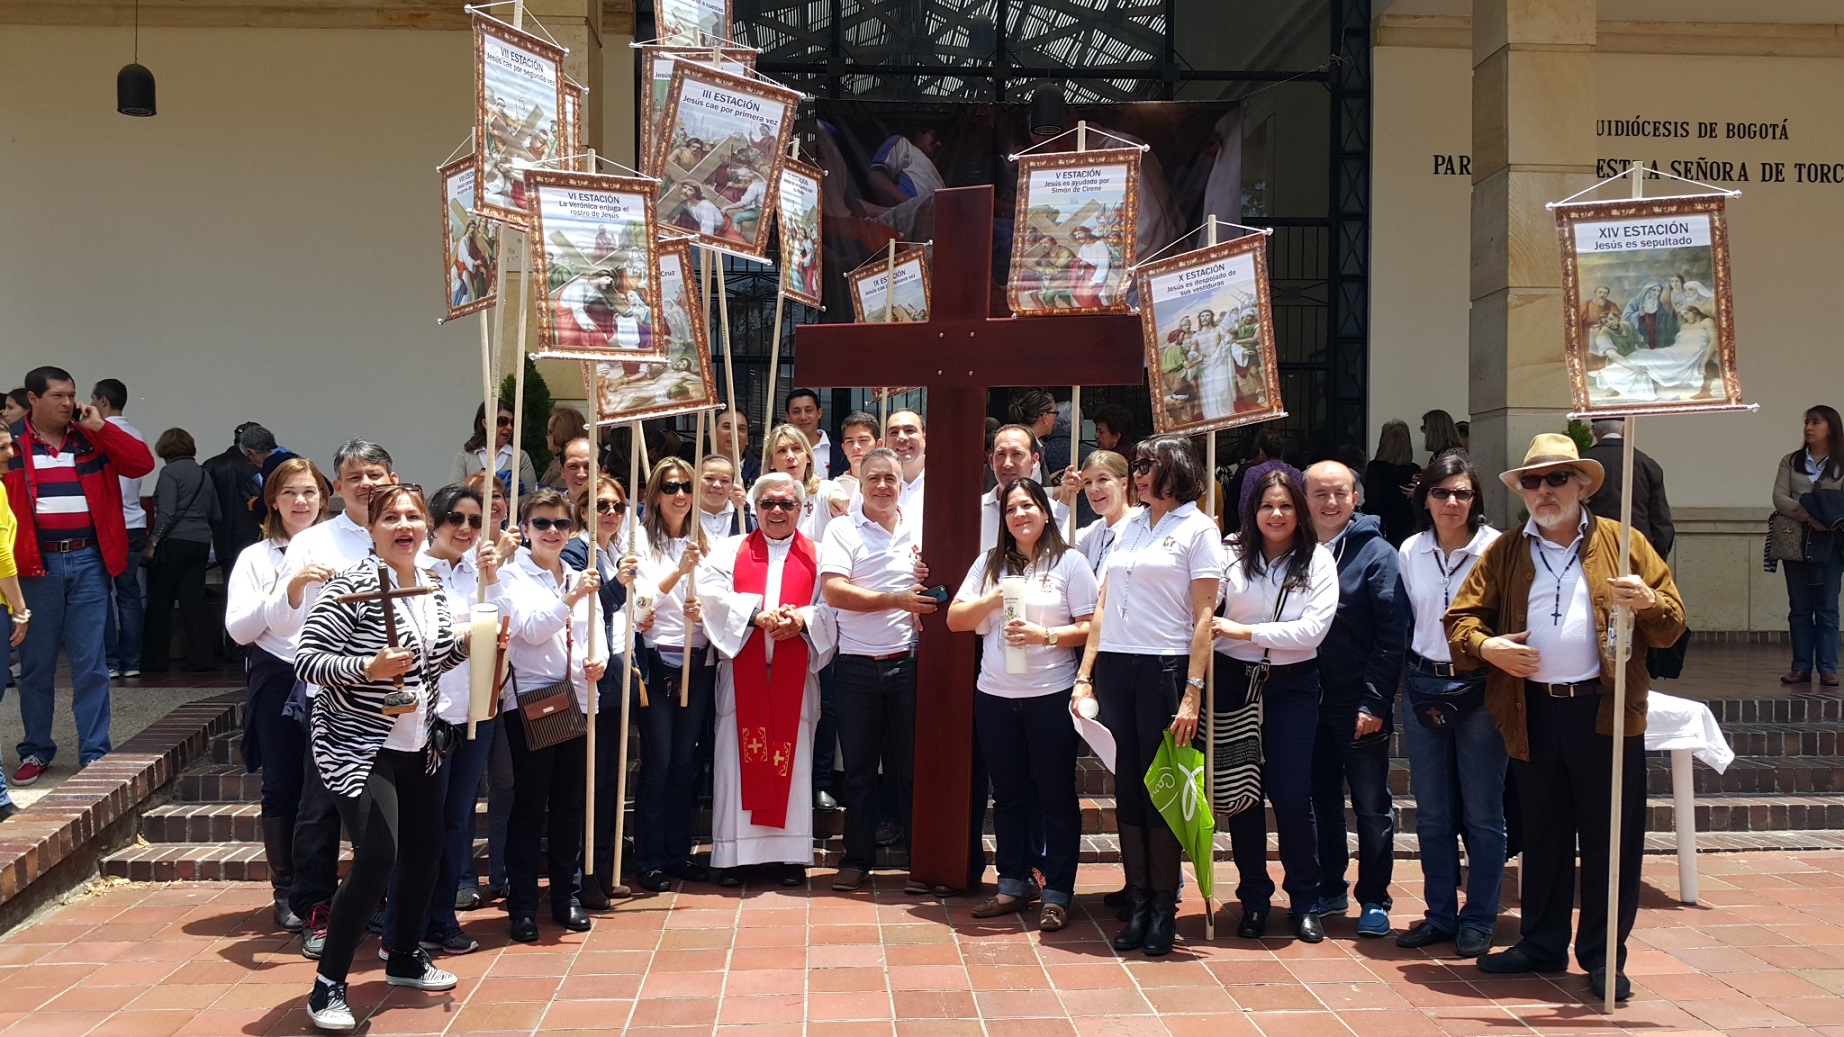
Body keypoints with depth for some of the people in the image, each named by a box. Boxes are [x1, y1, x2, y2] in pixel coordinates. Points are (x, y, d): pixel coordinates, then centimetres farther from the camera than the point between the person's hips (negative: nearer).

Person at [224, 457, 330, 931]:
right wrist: (278, 595, -14)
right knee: (283, 789, 6)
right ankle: (287, 892, 16)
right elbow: (238, 629, -1)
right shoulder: (256, 558, 6)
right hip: (278, 681, 0)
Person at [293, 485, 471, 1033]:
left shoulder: (431, 586, 5)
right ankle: (328, 986, -3)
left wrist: (467, 640, -1)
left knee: (426, 846, 16)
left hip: (416, 746, 8)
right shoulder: (353, 585, -16)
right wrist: (368, 667, -32)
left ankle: (404, 957, 37)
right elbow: (306, 660, -19)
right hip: (357, 746, -8)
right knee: (377, 857, -17)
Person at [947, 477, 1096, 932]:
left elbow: (1089, 628, -5)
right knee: (1008, 794, 12)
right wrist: (994, 599, -9)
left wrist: (1043, 635, -18)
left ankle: (1057, 894, 9)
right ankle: (1014, 884, 23)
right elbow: (955, 619, 7)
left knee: (1056, 794, 1)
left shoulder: (1070, 562, 0)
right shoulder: (990, 562, 12)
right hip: (995, 696, 4)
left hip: (1052, 695, -4)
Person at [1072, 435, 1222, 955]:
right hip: (1115, 668, 5)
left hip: (1164, 668, -5)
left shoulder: (1197, 528, -1)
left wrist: (1192, 693, -15)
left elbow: (1203, 618, -7)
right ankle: (1138, 903, 15)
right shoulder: (1129, 527, 16)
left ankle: (1164, 907, 9)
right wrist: (1085, 675, 8)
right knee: (1126, 788, 7)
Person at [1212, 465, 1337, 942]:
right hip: (1235, 682, 1)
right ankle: (1254, 899, 20)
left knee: (1292, 796, -2)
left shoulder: (1317, 560, -1)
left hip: (1292, 686, -1)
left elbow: (1313, 630, -12)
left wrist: (1245, 632, -15)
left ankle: (1305, 902, 14)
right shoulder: (1231, 553, -1)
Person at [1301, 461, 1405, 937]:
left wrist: (1374, 702, -15)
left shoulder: (1376, 554, -5)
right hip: (1308, 700, 4)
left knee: (1371, 804, 5)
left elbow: (1391, 635, -10)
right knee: (1320, 799, 12)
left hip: (1359, 703, -4)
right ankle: (1329, 889, 25)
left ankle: (1374, 899, 15)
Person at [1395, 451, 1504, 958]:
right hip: (1424, 687, 4)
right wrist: (1409, 681, 10)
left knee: (1481, 812, 5)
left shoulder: (1497, 549, -8)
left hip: (1480, 688, -4)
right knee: (1432, 813, 10)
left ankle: (1479, 920, 16)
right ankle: (1440, 914, 21)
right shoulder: (1410, 551, 6)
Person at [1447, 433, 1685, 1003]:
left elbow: (1672, 623, 4)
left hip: (1606, 711, -2)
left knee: (1611, 839, 2)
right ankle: (1541, 945, 24)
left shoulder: (1623, 544, 6)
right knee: (1542, 837, 12)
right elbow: (1461, 616, 10)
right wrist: (1484, 645, -11)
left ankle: (1603, 957, 13)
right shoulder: (1504, 553, 11)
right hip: (1533, 714, 2)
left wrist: (1649, 602, -18)